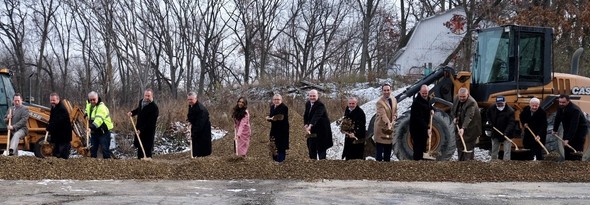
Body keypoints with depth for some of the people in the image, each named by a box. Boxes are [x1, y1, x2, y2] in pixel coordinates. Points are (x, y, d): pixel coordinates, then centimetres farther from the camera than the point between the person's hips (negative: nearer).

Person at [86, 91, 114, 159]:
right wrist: (87, 114, 14)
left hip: (103, 131, -8)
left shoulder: (102, 107, -22)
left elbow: (99, 119, -38)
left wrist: (91, 127, -50)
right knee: (93, 149, 12)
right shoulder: (89, 105, 5)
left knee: (105, 149, -9)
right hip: (94, 131, 8)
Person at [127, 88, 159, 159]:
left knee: (147, 148, -9)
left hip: (148, 131, -8)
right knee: (139, 146, 16)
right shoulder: (141, 101, 4)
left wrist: (141, 130, -26)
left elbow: (151, 122, -24)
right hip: (139, 128, 8)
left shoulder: (154, 107, -21)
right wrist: (132, 112, 7)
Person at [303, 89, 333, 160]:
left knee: (321, 149, -4)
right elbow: (306, 116, 11)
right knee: (311, 149, 11)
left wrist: (310, 125, -48)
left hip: (321, 131, -7)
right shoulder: (307, 104, 6)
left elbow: (316, 116, -35)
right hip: (312, 131, 7)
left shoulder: (320, 105, -20)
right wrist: (306, 125, -8)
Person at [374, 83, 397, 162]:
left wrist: (392, 122, -10)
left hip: (390, 128, 7)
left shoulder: (394, 100, 6)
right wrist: (388, 123, -45)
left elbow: (395, 112, 9)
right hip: (381, 128, -7)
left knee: (388, 148, 13)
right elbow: (383, 114, -29)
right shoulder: (380, 102, -17)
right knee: (379, 149, -2)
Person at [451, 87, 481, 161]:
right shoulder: (456, 99, 1)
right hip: (459, 127, 8)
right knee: (459, 144, 13)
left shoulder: (472, 102, -23)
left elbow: (468, 117, -34)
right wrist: (454, 118, -5)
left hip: (470, 128, -8)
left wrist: (463, 128, -44)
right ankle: (460, 161, 23)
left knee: (468, 147, -10)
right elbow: (452, 110, 16)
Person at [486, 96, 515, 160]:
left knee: (507, 151, -8)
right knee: (494, 150, 15)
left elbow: (511, 123, -25)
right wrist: (490, 122, 2)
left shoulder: (510, 111, -20)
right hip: (495, 134, 5)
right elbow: (487, 114, 17)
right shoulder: (492, 108, -5)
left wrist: (506, 132, -38)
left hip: (506, 134, -5)